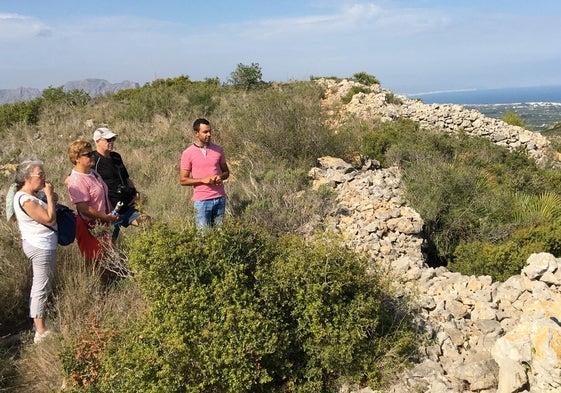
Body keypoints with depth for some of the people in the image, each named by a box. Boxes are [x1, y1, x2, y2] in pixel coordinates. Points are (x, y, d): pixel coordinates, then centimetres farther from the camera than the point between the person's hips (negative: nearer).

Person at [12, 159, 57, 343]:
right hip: (41, 247, -11)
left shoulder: (30, 195, 8)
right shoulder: (26, 200, -23)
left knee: (39, 286, 19)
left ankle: (39, 323, 33)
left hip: (39, 245, 11)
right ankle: (41, 332, 0)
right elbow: (50, 219, -24)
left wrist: (50, 197, -1)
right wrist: (49, 196, -18)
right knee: (41, 288, -6)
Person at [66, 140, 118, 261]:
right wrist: (106, 217, -20)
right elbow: (83, 208, -25)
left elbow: (104, 196, 18)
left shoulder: (92, 173, 7)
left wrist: (112, 213, 12)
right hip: (89, 227, -9)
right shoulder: (77, 181, -21)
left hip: (103, 224, 9)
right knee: (94, 260, 1)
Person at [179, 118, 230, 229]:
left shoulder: (218, 150, 7)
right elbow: (183, 180, -3)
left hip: (220, 198, 3)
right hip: (201, 200, -3)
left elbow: (226, 172, 16)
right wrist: (203, 180, -16)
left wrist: (221, 177, -8)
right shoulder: (188, 153, -3)